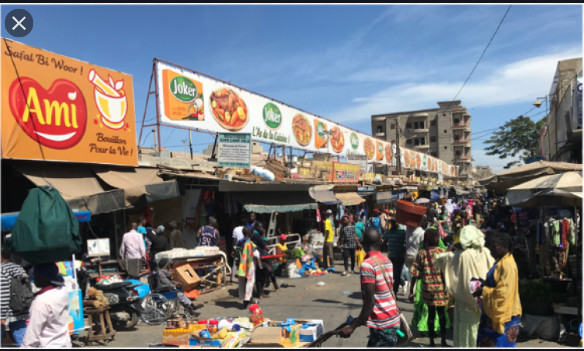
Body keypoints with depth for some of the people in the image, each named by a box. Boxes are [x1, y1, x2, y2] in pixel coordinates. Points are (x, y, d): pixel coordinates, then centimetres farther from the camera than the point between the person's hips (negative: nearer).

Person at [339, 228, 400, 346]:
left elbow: (370, 301, -21)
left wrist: (353, 326, -15)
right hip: (393, 321, 8)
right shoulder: (387, 261, 5)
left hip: (382, 328, -8)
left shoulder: (367, 265, -18)